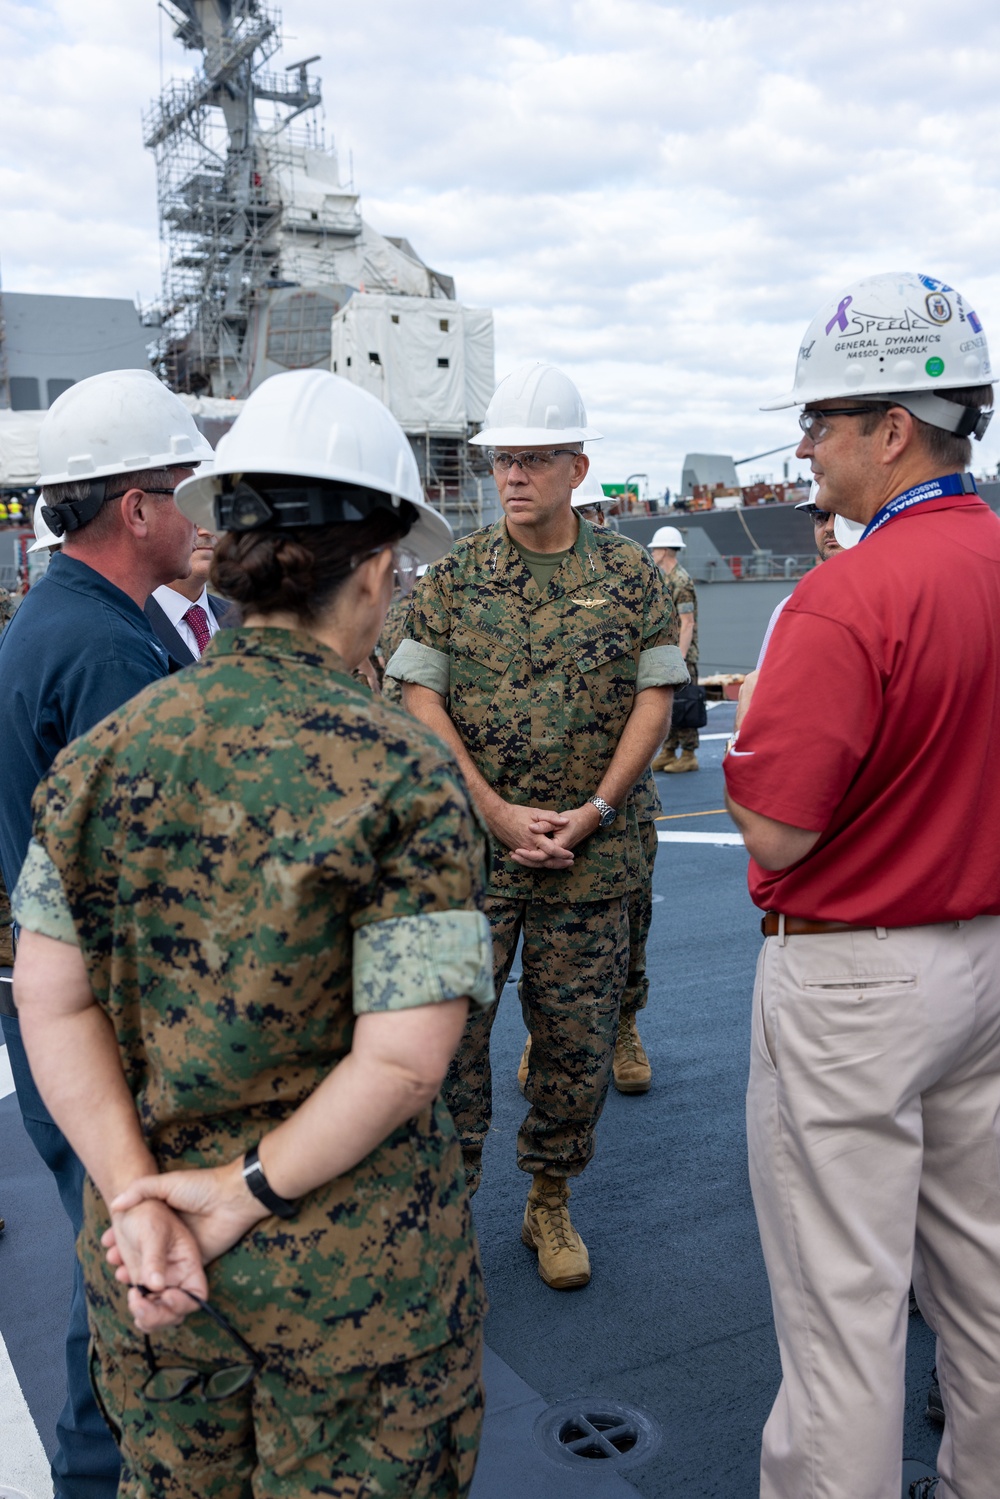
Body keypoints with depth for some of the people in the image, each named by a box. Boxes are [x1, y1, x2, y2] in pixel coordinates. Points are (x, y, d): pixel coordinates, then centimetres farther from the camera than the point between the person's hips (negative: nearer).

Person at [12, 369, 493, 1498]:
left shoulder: (107, 752, -6)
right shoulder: (402, 778, -19)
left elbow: (53, 1003, -7)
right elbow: (402, 1062, -22)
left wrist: (140, 1196, -8)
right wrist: (243, 1193, -12)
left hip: (145, 1260, 5)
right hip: (348, 1274, -4)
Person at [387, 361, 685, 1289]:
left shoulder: (629, 575, 3)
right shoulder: (454, 574, 2)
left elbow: (654, 694, 1)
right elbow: (421, 697, -2)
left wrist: (597, 808, -10)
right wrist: (495, 812, -11)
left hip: (591, 854, 1)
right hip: (470, 843, 0)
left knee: (578, 1037, 9)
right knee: (452, 1026, 2)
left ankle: (550, 1203, 29)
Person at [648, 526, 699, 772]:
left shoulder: (681, 581, -14)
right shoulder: (664, 580, 16)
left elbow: (688, 623, -18)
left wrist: (680, 657, -22)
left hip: (680, 654, -9)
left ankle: (688, 756, 0)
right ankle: (668, 752, 17)